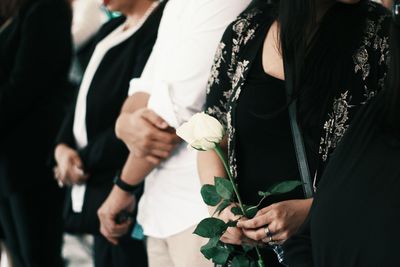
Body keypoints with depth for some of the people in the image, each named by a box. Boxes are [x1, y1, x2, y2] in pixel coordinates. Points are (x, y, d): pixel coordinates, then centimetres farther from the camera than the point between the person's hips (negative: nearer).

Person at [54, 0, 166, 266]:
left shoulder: (159, 25, -14)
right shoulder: (110, 30, 17)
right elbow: (84, 101, 18)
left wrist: (85, 162, -11)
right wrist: (63, 146, -1)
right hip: (96, 190, 9)